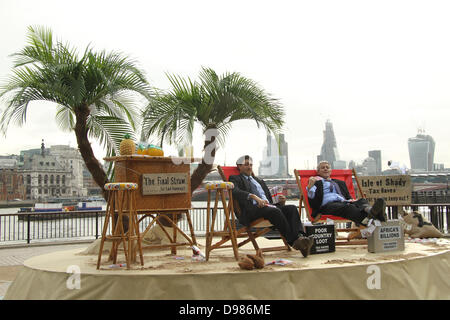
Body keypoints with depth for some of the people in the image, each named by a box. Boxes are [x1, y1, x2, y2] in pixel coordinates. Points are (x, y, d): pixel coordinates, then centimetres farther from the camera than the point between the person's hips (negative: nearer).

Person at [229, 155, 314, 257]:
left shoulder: (260, 181, 35)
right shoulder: (235, 179, 15)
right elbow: (235, 191, -9)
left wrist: (281, 203, 7)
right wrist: (254, 197, -23)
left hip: (268, 206, 6)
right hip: (251, 210, -6)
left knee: (292, 208, -22)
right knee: (274, 211, -35)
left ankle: (301, 236, -42)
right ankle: (294, 241, -38)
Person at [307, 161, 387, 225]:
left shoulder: (339, 182, 39)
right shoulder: (316, 182, 24)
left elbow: (348, 196, 31)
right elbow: (312, 197, 7)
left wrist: (350, 200, 5)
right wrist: (310, 187, -14)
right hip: (328, 205, -5)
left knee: (362, 201, -28)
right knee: (347, 207, -39)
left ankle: (369, 210, -66)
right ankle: (367, 220, -70)